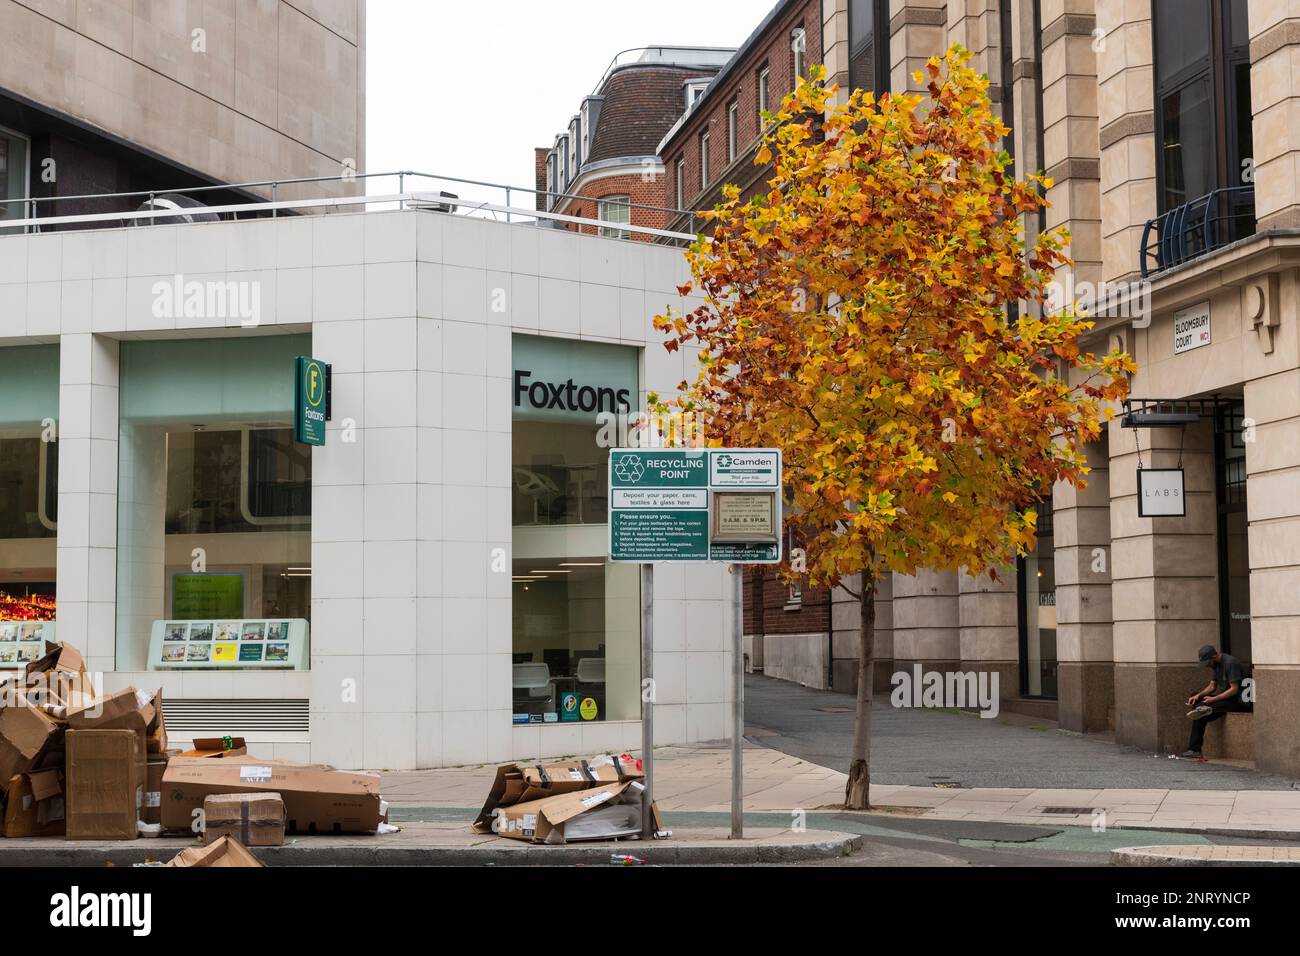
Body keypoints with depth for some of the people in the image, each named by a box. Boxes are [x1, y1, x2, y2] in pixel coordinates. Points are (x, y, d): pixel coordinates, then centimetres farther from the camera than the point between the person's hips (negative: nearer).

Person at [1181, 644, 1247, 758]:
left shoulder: (1230, 663, -19)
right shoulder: (1216, 664, 10)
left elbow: (1234, 689, -22)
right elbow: (1212, 686, 14)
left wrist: (1213, 699, -23)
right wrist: (1198, 695, -4)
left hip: (1235, 700, -10)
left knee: (1201, 716, -26)